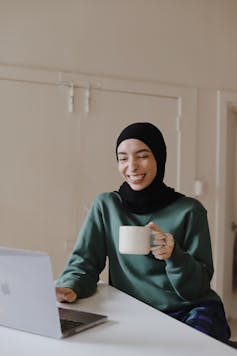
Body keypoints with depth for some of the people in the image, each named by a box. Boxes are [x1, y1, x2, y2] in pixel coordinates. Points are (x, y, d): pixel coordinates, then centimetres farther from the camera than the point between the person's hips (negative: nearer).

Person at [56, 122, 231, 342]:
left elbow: (198, 287, -4)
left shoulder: (189, 210, -2)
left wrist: (174, 255, -24)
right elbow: (84, 263, 1)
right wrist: (70, 287, -21)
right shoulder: (105, 206, 3)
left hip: (189, 310, -2)